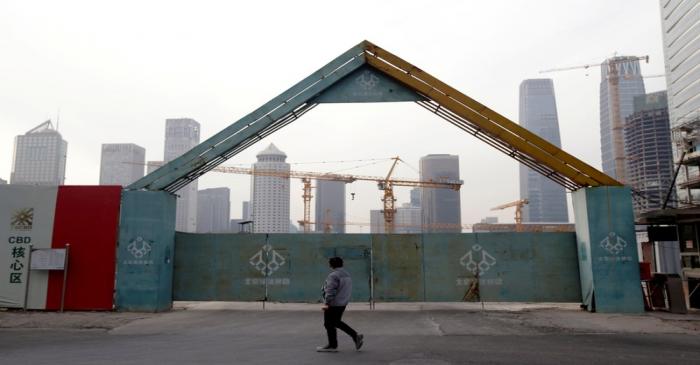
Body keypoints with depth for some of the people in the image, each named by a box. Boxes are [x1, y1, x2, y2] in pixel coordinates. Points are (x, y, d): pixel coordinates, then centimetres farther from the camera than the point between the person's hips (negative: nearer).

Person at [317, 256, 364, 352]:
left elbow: (330, 291, -24)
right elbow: (348, 290, 17)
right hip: (343, 304, 9)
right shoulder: (347, 275, 12)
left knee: (329, 324, 3)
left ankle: (332, 346, 10)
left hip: (333, 304, -9)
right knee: (337, 322, 19)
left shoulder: (333, 275, -17)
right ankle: (355, 336, 12)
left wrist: (327, 303, -23)